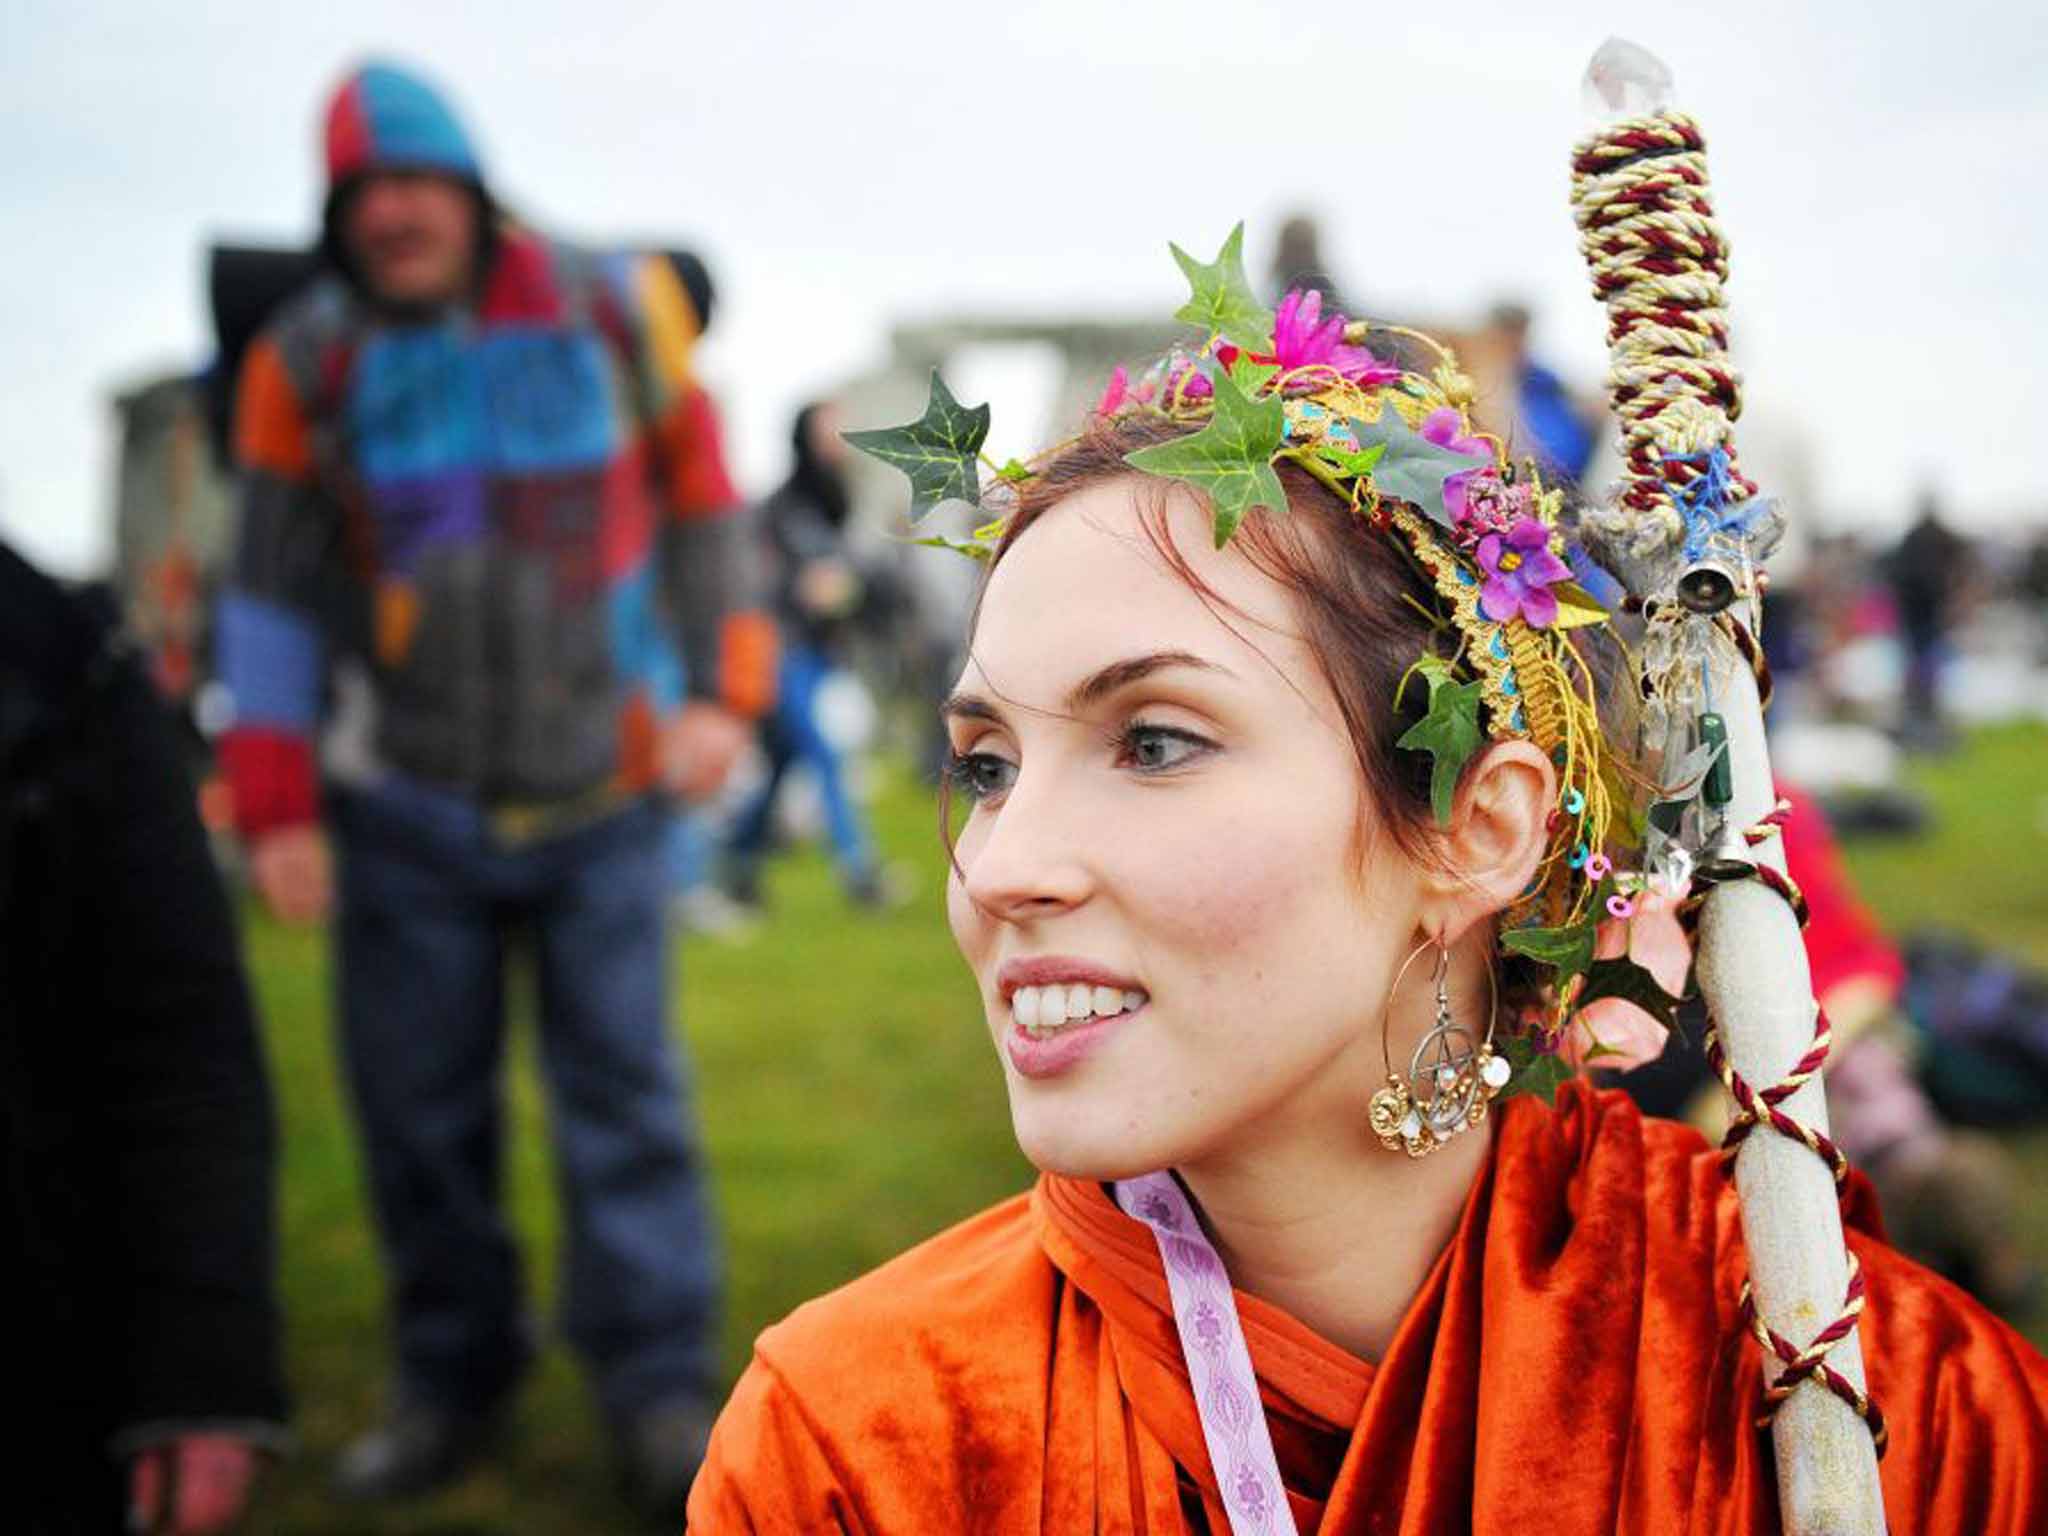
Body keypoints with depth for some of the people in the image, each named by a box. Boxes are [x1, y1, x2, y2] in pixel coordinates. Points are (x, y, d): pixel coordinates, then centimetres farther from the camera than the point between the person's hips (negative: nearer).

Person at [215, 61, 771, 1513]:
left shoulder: (616, 309, -2)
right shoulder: (309, 360, 1)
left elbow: (698, 503, 7)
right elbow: (275, 591, 4)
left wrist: (721, 690, -2)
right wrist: (276, 802, 0)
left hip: (599, 794, -1)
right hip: (404, 807, 1)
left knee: (626, 1093, -1)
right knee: (418, 1107, 6)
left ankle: (660, 1386, 11)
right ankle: (454, 1378, 23)